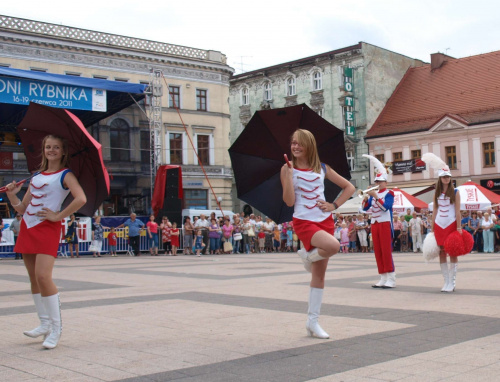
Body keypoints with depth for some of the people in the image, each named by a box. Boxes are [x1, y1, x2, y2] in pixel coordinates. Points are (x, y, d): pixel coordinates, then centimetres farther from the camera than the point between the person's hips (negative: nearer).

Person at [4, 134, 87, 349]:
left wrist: (58, 216, -16)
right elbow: (22, 208, 18)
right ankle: (45, 324, 19)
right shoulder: (36, 176, 18)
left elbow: (81, 199, -20)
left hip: (48, 229, -7)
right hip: (28, 227, 7)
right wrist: (12, 195, 1)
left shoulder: (65, 175, -2)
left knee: (43, 276, -18)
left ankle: (56, 328, -8)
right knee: (33, 278, 9)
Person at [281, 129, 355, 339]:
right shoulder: (288, 169, -1)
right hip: (304, 221, -4)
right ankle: (308, 255, 1)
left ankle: (313, 320, 16)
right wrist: (288, 173, -16)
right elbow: (289, 201, -11)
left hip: (325, 221, 4)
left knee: (319, 274, 6)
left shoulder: (322, 168, 7)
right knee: (333, 245, -33)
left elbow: (349, 187, 13)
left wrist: (334, 205, 1)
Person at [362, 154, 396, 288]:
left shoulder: (389, 193, -3)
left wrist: (375, 196, -21)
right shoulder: (373, 193, 13)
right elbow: (365, 207, 8)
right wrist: (366, 197, -9)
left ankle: (391, 279, -7)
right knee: (378, 252, 5)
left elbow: (385, 207, -17)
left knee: (386, 251, -9)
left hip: (385, 224, -6)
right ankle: (383, 278, 10)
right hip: (374, 224, 6)